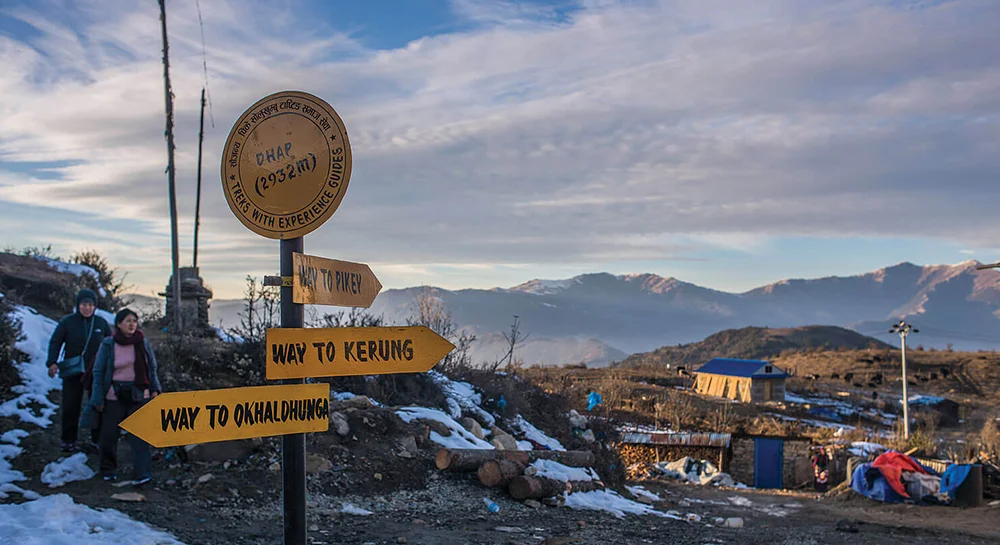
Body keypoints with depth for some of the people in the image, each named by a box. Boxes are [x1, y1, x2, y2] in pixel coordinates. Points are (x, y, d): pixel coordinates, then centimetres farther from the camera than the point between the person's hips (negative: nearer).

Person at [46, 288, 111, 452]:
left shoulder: (101, 323, 5)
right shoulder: (67, 322, -1)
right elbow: (55, 342, -2)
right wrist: (53, 362, -16)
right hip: (73, 372, -1)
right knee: (70, 407, 2)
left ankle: (97, 439, 15)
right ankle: (69, 440, 14)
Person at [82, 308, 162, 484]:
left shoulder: (143, 343, 3)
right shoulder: (108, 345, -5)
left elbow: (152, 368, 12)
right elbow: (98, 372, -1)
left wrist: (154, 389, 5)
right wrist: (98, 399, -4)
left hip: (138, 395, 1)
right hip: (114, 396, -1)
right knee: (109, 434, 9)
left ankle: (143, 473, -8)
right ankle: (108, 470, 29)